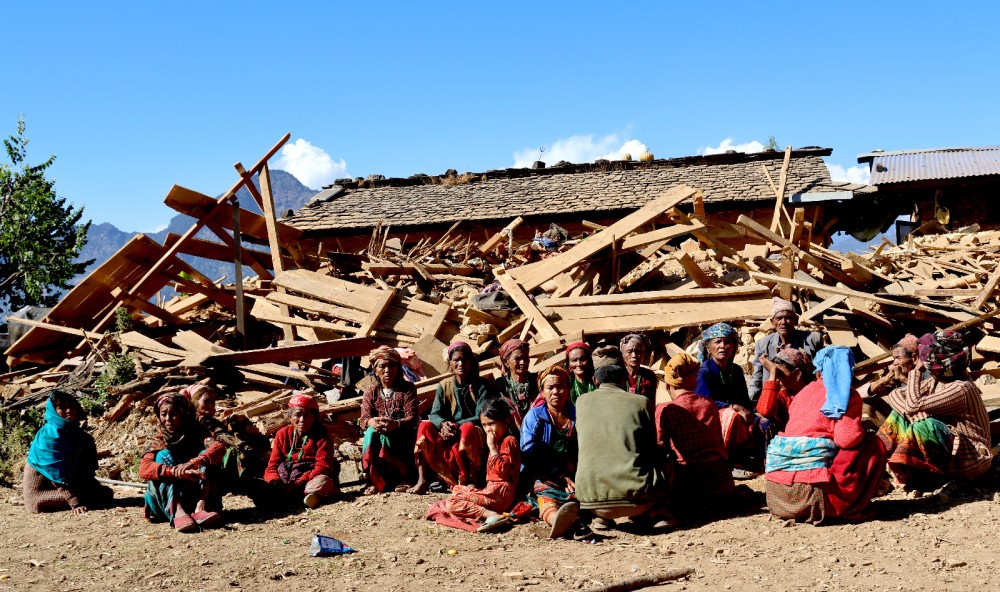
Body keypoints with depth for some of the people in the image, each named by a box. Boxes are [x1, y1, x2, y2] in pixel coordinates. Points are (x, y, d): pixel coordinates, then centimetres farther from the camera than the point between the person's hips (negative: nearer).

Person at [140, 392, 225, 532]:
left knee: (205, 454, -18)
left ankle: (200, 509, -40)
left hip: (197, 493, 0)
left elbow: (219, 447, -20)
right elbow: (143, 469, -18)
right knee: (163, 455, -20)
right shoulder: (159, 441, 3)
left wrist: (194, 463, -39)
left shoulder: (196, 432, 2)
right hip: (168, 497, 0)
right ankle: (177, 512, -45)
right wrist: (176, 472, -36)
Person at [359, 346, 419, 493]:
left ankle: (404, 477, -21)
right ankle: (376, 481, -30)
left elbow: (413, 418, -13)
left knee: (383, 436, -34)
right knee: (371, 431, -32)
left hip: (404, 438, -2)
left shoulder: (407, 388, 1)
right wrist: (372, 422, -33)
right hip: (379, 439, 2)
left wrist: (395, 424, -36)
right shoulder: (371, 392, 9)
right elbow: (363, 420, -6)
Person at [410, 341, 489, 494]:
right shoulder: (444, 386, 8)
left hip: (473, 437, -3)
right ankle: (423, 480, -28)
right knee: (425, 426, -22)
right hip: (448, 440, 3)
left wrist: (457, 426, -28)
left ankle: (468, 480, -27)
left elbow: (481, 417, -14)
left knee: (468, 428, -36)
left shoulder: (480, 387, -1)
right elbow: (434, 414, -4)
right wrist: (443, 424, -28)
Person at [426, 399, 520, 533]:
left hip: (499, 493, -11)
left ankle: (491, 515, -33)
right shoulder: (499, 441, 22)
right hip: (491, 489, 11)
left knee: (452, 502, -18)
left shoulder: (509, 441, -9)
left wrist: (492, 447, -19)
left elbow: (502, 469, -22)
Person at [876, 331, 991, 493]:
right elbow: (895, 395, -1)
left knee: (923, 426, -33)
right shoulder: (936, 382, 2)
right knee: (899, 414, -2)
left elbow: (913, 405, -29)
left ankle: (901, 476, -19)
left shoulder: (960, 389, -23)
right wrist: (917, 414, -22)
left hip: (971, 459, -9)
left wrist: (916, 371, -17)